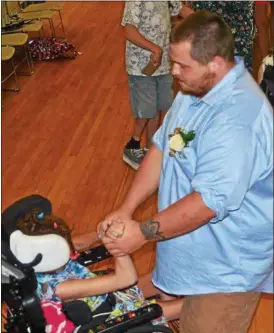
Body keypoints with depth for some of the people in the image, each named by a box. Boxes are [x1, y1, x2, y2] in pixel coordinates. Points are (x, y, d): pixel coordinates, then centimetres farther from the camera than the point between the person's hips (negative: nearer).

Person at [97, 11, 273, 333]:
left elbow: (210, 201, -32)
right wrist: (125, 209, -6)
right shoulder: (196, 88, -2)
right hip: (189, 245, 8)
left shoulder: (238, 120, -32)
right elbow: (161, 148, 1)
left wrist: (143, 232, -24)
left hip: (226, 264, -8)